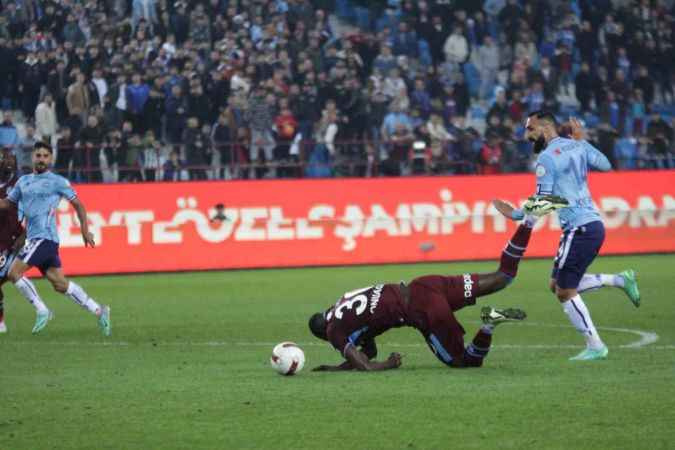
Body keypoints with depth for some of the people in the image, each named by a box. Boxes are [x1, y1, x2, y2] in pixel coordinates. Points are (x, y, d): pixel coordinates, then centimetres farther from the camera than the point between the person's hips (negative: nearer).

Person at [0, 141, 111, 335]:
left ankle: (42, 311, -6)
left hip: (44, 237, -7)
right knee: (60, 284, 5)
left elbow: (77, 204, 4)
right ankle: (98, 311, 11)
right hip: (34, 238, 7)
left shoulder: (57, 181, 0)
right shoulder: (23, 181, 18)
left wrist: (85, 230, 0)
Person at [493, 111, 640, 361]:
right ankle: (620, 280, 14)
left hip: (579, 229, -9)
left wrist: (515, 215, -1)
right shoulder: (577, 146, 11)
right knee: (558, 284, 18)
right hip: (594, 224, 9)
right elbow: (606, 165, 24)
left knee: (565, 292, 0)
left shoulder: (546, 158, -12)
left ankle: (595, 347, 2)